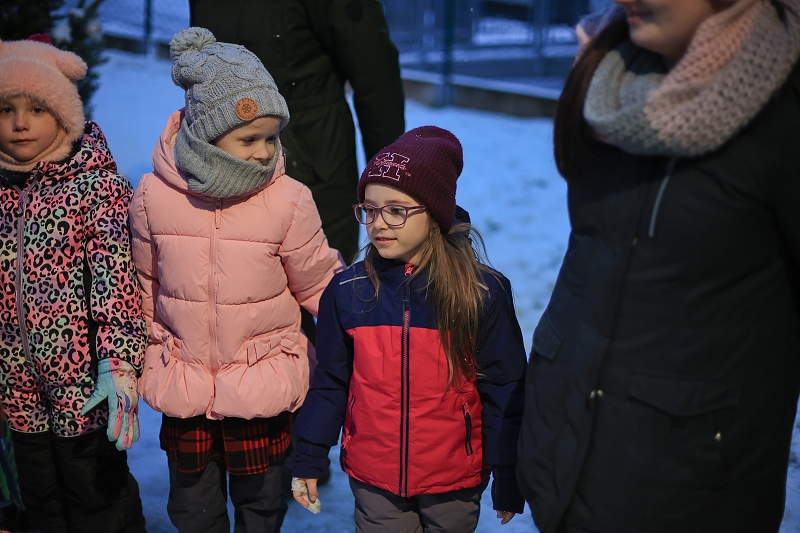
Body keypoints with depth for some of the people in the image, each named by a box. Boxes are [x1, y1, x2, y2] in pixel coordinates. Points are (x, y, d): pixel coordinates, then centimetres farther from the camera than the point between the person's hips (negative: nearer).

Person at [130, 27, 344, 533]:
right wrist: (151, 351, 10)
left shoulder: (288, 200, -17)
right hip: (183, 382, 2)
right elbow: (145, 283, 6)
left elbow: (319, 286, -3)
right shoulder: (154, 195, -10)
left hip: (263, 380, -1)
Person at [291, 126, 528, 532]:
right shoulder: (346, 292, -7)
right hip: (373, 482, 1)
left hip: (455, 485, -1)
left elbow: (505, 392, -6)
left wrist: (508, 481, -3)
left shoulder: (484, 293, -12)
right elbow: (329, 384, 4)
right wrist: (308, 461, 6)